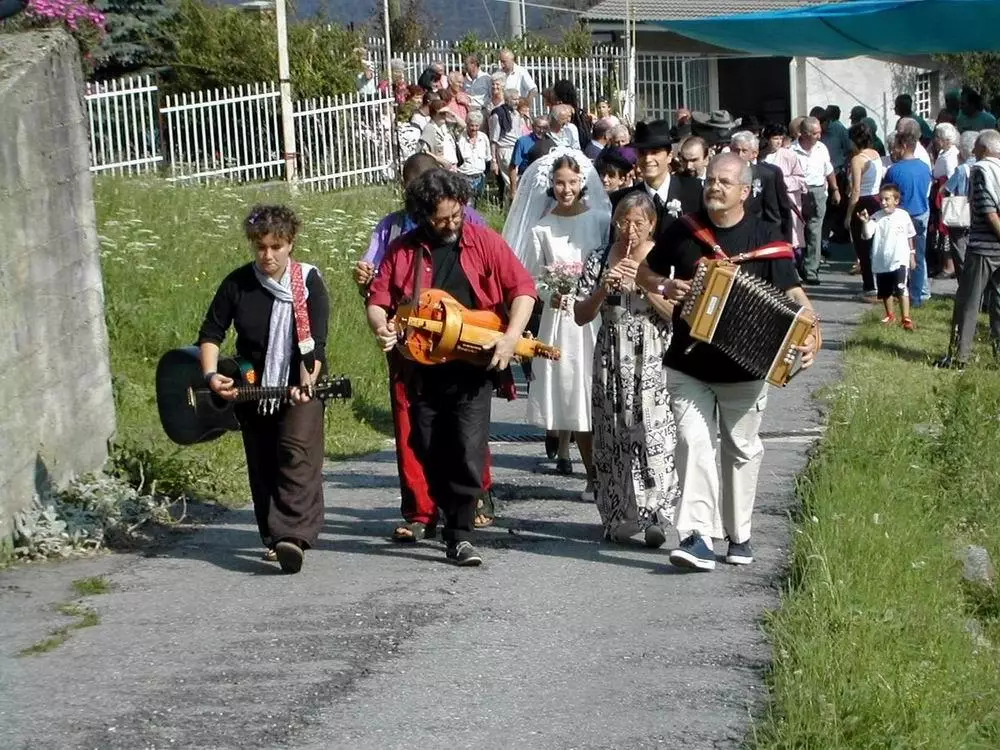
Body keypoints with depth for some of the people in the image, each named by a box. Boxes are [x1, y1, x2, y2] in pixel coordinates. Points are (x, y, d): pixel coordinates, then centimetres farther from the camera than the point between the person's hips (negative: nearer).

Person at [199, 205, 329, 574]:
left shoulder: (308, 281, -9)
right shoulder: (238, 283, -2)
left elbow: (316, 341, -15)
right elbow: (211, 332, 3)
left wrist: (307, 382, -29)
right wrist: (211, 374, -13)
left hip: (300, 386, -4)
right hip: (251, 388, 4)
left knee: (297, 454, -20)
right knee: (262, 466, 7)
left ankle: (293, 536, -28)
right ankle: (273, 538, 17)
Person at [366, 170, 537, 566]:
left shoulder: (483, 241, 0)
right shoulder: (402, 250, 3)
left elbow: (522, 287, 0)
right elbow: (378, 300, 5)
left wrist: (511, 335, -13)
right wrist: (381, 326, -17)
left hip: (473, 367, -2)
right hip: (422, 371, 3)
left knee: (468, 451, -12)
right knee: (432, 455, 9)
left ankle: (460, 534, -4)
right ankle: (455, 516, 28)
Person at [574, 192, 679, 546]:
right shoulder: (599, 259, 5)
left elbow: (679, 313, -5)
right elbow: (581, 316, 4)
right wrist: (603, 288, -12)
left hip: (655, 361, -2)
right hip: (612, 359, 2)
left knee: (654, 433, -11)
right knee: (614, 435, 2)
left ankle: (655, 516, -12)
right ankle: (619, 515, 10)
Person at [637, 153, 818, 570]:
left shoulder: (766, 238, -3)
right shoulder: (682, 232, 3)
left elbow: (794, 294, -5)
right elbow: (644, 273, 16)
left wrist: (810, 335, -22)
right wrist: (665, 286, -7)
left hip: (745, 369, 0)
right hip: (688, 367, 0)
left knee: (742, 449, 10)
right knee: (694, 443, -13)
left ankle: (739, 535, 25)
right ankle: (697, 536, -19)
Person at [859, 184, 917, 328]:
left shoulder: (903, 215, -2)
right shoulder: (876, 217, -4)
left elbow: (909, 236, 10)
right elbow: (867, 235, -16)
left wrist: (912, 255, 13)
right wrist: (865, 222, -33)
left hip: (899, 260, -2)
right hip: (881, 261, 2)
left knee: (901, 289, -14)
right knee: (885, 291, 15)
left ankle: (906, 318, -11)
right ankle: (890, 315, 33)